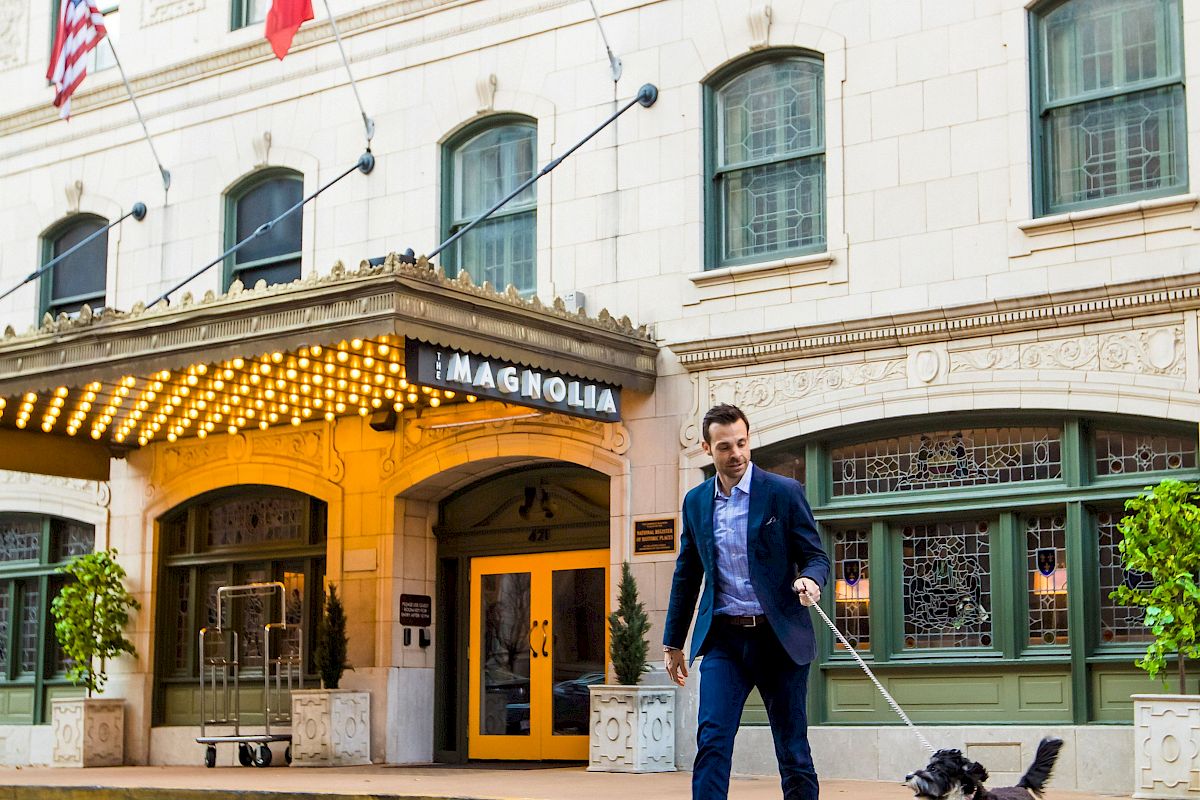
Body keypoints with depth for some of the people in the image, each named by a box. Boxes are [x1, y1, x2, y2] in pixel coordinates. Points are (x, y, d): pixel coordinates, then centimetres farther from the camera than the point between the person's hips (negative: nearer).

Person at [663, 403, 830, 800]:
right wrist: (673, 643, 18)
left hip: (778, 637, -2)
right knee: (712, 741, -11)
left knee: (793, 749, 5)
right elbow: (686, 576, 17)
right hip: (723, 637, 2)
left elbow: (816, 555, 1)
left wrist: (810, 579, -23)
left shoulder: (784, 492, -3)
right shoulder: (696, 502, 9)